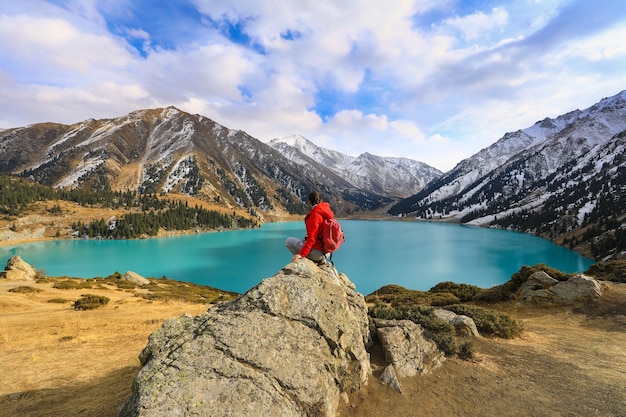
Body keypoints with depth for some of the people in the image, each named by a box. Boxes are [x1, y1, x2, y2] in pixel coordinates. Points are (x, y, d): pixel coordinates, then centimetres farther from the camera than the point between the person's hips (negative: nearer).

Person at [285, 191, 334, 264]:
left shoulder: (315, 214, -19)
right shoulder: (325, 212, 7)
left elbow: (312, 238, -25)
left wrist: (301, 254, -26)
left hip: (317, 251, -9)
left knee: (288, 241, -1)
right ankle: (320, 258, 16)